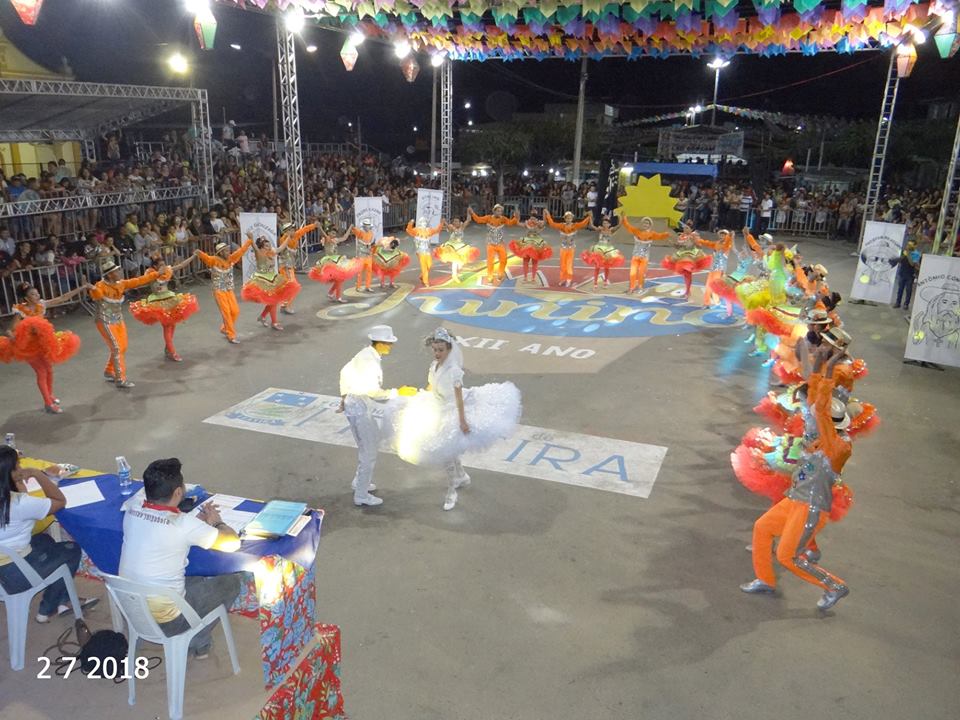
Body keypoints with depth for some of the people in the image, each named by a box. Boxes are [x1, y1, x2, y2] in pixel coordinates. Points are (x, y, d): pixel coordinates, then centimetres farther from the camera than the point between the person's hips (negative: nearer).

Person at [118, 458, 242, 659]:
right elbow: (233, 543, -13)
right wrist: (217, 522, 5)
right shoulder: (184, 524, -25)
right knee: (232, 580, 11)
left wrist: (199, 520, 7)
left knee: (196, 577, 28)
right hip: (164, 622, -7)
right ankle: (198, 642, 21)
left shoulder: (132, 512, -7)